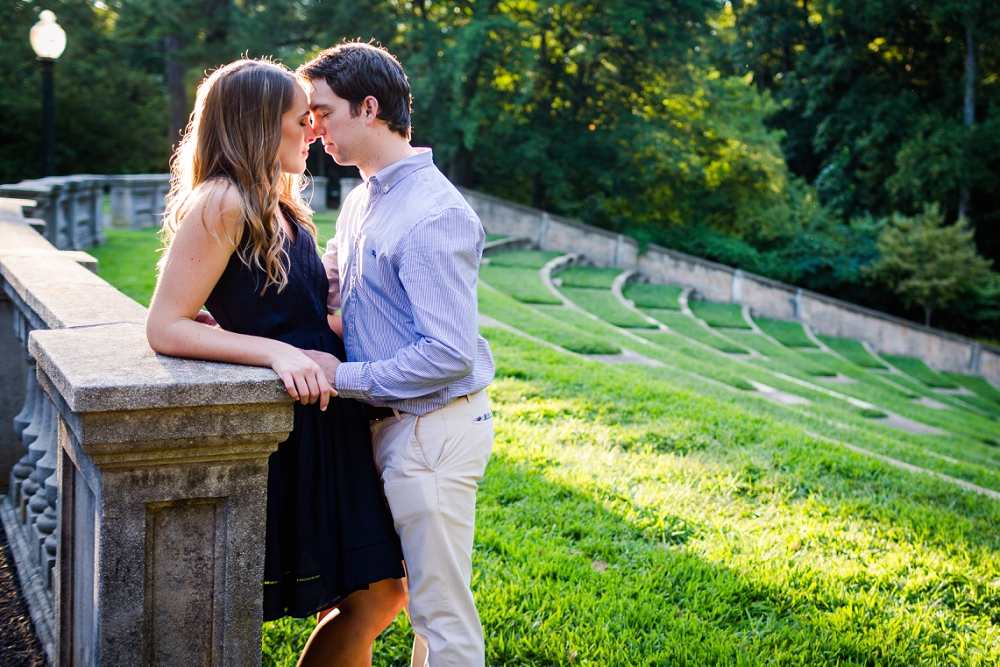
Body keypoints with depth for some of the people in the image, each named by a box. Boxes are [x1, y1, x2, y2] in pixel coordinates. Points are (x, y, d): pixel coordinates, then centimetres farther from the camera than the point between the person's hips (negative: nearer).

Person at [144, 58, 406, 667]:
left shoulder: (282, 209, 14)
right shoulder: (221, 204, -14)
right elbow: (166, 328, -17)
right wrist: (277, 352, -25)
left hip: (327, 416, 9)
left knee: (379, 595, 10)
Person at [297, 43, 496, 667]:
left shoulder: (434, 216, -21)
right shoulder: (362, 198, 10)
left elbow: (450, 353, -25)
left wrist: (343, 376, -19)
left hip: (435, 425, -9)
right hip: (393, 422, 9)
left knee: (442, 608, 4)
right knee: (425, 593, 23)